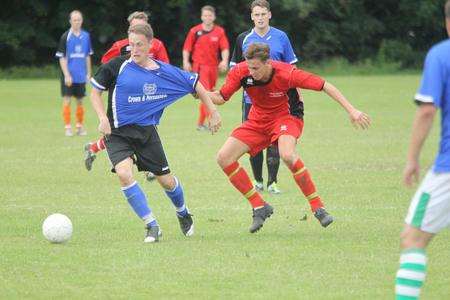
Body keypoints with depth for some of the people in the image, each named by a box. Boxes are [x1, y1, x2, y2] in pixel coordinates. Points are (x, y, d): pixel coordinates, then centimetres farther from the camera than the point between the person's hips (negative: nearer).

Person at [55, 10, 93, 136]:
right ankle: (67, 127, 1)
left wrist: (88, 73, 11)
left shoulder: (86, 36, 6)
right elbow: (62, 57, -7)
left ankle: (80, 126, 19)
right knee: (67, 100, -4)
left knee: (80, 101, 9)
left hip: (81, 76, 4)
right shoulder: (66, 37, -7)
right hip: (69, 76, -4)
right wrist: (66, 75, -13)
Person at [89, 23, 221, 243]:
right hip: (117, 132, -2)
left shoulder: (165, 72, -4)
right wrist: (103, 119, -12)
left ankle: (183, 214, 40)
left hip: (146, 131, 2)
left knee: (166, 181, 6)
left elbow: (195, 84, 10)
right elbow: (95, 91, 1)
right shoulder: (117, 66, -9)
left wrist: (213, 112, 9)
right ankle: (152, 226, -14)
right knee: (124, 174, -26)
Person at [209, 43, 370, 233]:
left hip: (286, 117, -5)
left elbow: (325, 86, -22)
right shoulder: (240, 72, -20)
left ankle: (318, 208, -22)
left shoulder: (286, 74, -29)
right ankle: (259, 207, 1)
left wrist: (351, 111, -24)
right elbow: (221, 98, -7)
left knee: (287, 155, -37)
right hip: (257, 121, 5)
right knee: (224, 158, -12)